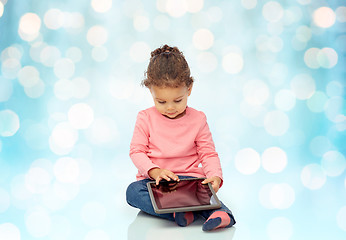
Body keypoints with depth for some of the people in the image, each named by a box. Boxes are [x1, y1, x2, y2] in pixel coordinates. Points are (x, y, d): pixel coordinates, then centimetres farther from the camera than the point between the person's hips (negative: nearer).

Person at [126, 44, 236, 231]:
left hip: (189, 177, 0)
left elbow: (208, 154, 3)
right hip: (153, 179, 1)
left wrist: (215, 176, -18)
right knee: (133, 191, -31)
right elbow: (136, 151, 1)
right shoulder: (146, 118, 2)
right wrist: (154, 170, -19)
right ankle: (182, 212, -45)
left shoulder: (198, 119, 3)